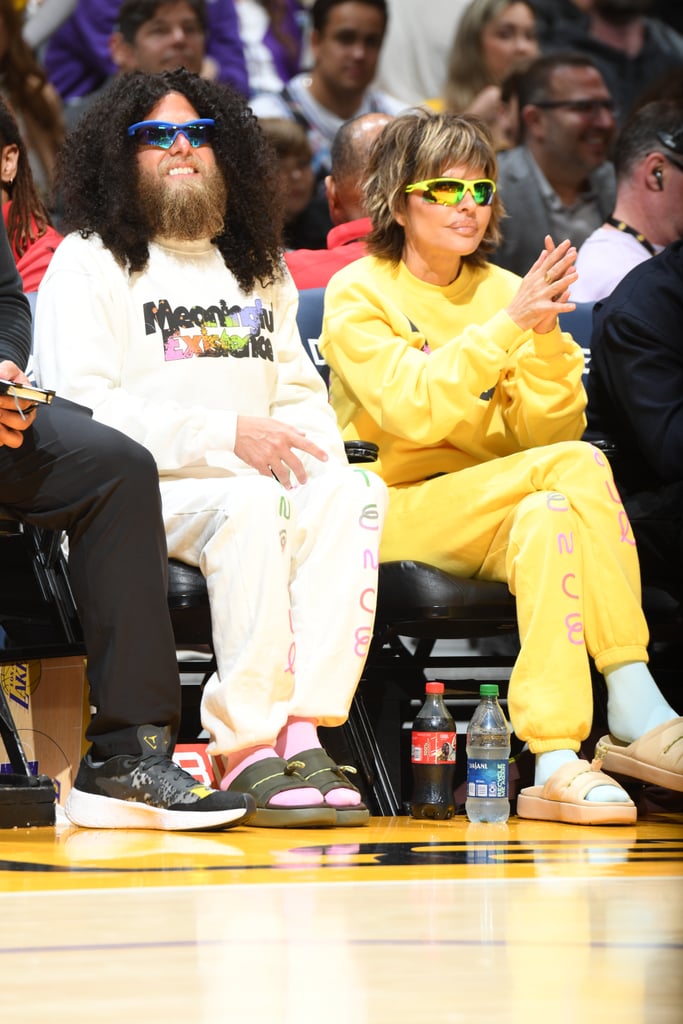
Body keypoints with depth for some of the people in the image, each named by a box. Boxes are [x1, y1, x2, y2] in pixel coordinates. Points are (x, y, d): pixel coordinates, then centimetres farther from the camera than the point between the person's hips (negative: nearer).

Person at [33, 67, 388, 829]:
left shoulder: (261, 271, 26)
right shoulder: (87, 264, 6)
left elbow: (300, 390, 25)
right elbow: (83, 408, -7)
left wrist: (314, 447, -1)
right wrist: (226, 436, -16)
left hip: (262, 478, 5)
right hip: (142, 492, -5)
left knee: (348, 494, -29)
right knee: (251, 503, -37)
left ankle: (300, 730, -36)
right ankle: (248, 748, -37)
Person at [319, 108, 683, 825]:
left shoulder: (502, 289, 12)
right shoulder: (358, 293, -1)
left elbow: (548, 433, 3)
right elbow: (414, 412, -18)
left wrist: (546, 337, -13)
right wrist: (509, 325, -21)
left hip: (496, 520, 4)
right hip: (396, 513, -4)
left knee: (548, 514, -32)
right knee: (577, 467, -26)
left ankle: (555, 763, -40)